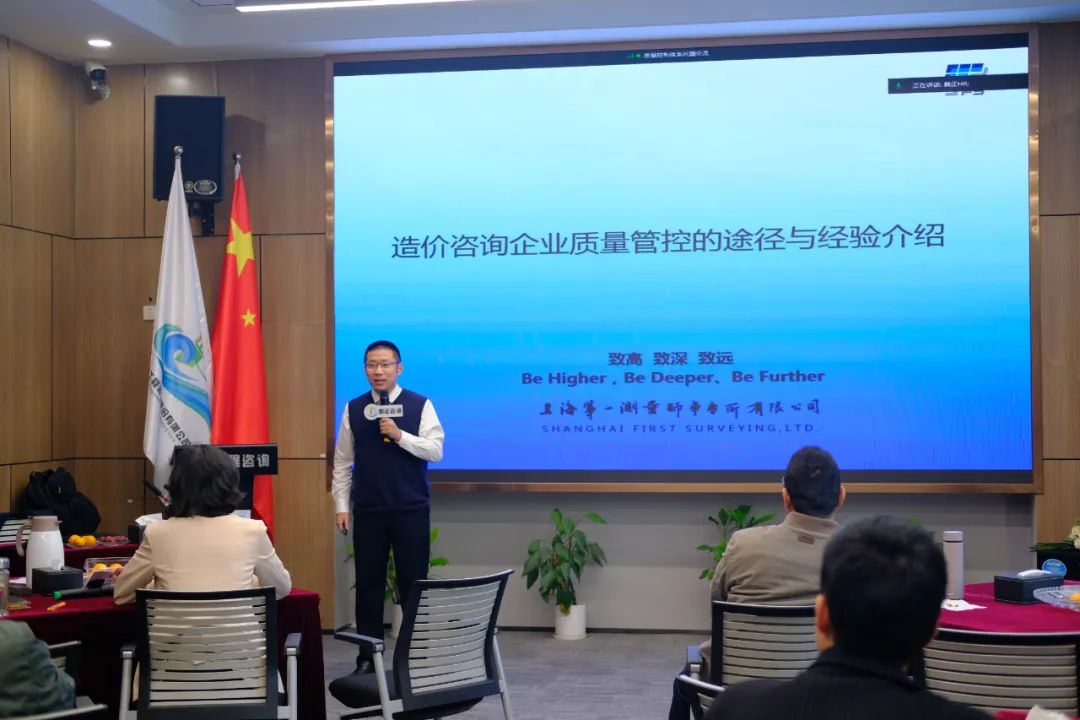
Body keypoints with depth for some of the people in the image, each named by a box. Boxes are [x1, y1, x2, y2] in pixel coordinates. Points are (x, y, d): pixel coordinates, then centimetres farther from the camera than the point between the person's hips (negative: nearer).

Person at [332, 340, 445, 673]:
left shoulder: (420, 405, -1)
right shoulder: (353, 409, 4)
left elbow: (435, 451, -8)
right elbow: (342, 463, 7)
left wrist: (399, 435, -20)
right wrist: (341, 506, 1)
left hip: (411, 509, -2)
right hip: (367, 510, 2)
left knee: (413, 583, 4)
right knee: (368, 583, 7)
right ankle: (368, 656, 16)